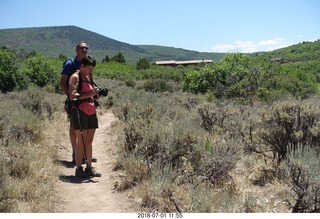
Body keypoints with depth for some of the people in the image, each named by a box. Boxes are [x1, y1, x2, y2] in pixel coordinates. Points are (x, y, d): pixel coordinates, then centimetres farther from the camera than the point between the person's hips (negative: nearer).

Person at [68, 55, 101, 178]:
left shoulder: (88, 78, 21)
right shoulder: (75, 77, -4)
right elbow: (72, 96, -16)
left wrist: (97, 94, 5)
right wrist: (90, 94, -20)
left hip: (91, 112, 8)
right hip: (79, 111, -8)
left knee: (89, 141, 9)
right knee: (81, 141, -6)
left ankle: (89, 168, 15)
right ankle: (79, 169, 1)